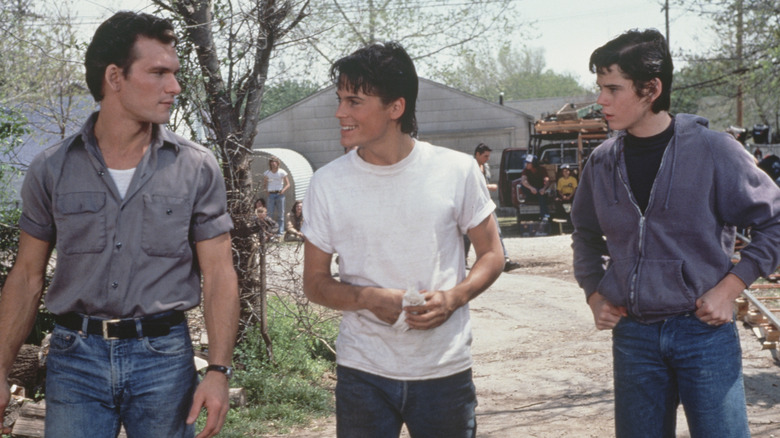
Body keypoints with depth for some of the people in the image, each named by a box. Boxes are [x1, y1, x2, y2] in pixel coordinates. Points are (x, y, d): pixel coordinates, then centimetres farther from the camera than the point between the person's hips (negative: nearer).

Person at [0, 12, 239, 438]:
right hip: (74, 356, 1)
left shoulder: (197, 168, -2)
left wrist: (218, 370, -11)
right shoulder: (51, 169, 1)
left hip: (163, 355, 0)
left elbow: (218, 273, -2)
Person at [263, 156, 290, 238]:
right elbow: (264, 183, 18)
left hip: (280, 194, -1)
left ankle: (280, 232, 4)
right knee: (270, 214, -3)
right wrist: (266, 190, -1)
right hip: (271, 194, 1)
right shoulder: (267, 173, 6)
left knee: (280, 214, 0)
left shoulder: (282, 172, 1)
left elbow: (288, 184, 4)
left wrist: (283, 190, -14)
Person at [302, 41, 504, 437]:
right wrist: (369, 298, -16)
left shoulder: (457, 170, -4)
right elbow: (315, 281, 4)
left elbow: (491, 254, 5)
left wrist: (454, 297, -14)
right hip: (362, 374, 0)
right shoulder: (327, 183, -2)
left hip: (445, 371, 0)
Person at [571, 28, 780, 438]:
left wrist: (730, 287, -10)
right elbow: (586, 235, 19)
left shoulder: (712, 150, -10)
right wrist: (594, 293, 6)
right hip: (632, 333, 4)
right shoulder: (602, 162, 2)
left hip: (704, 328, -3)